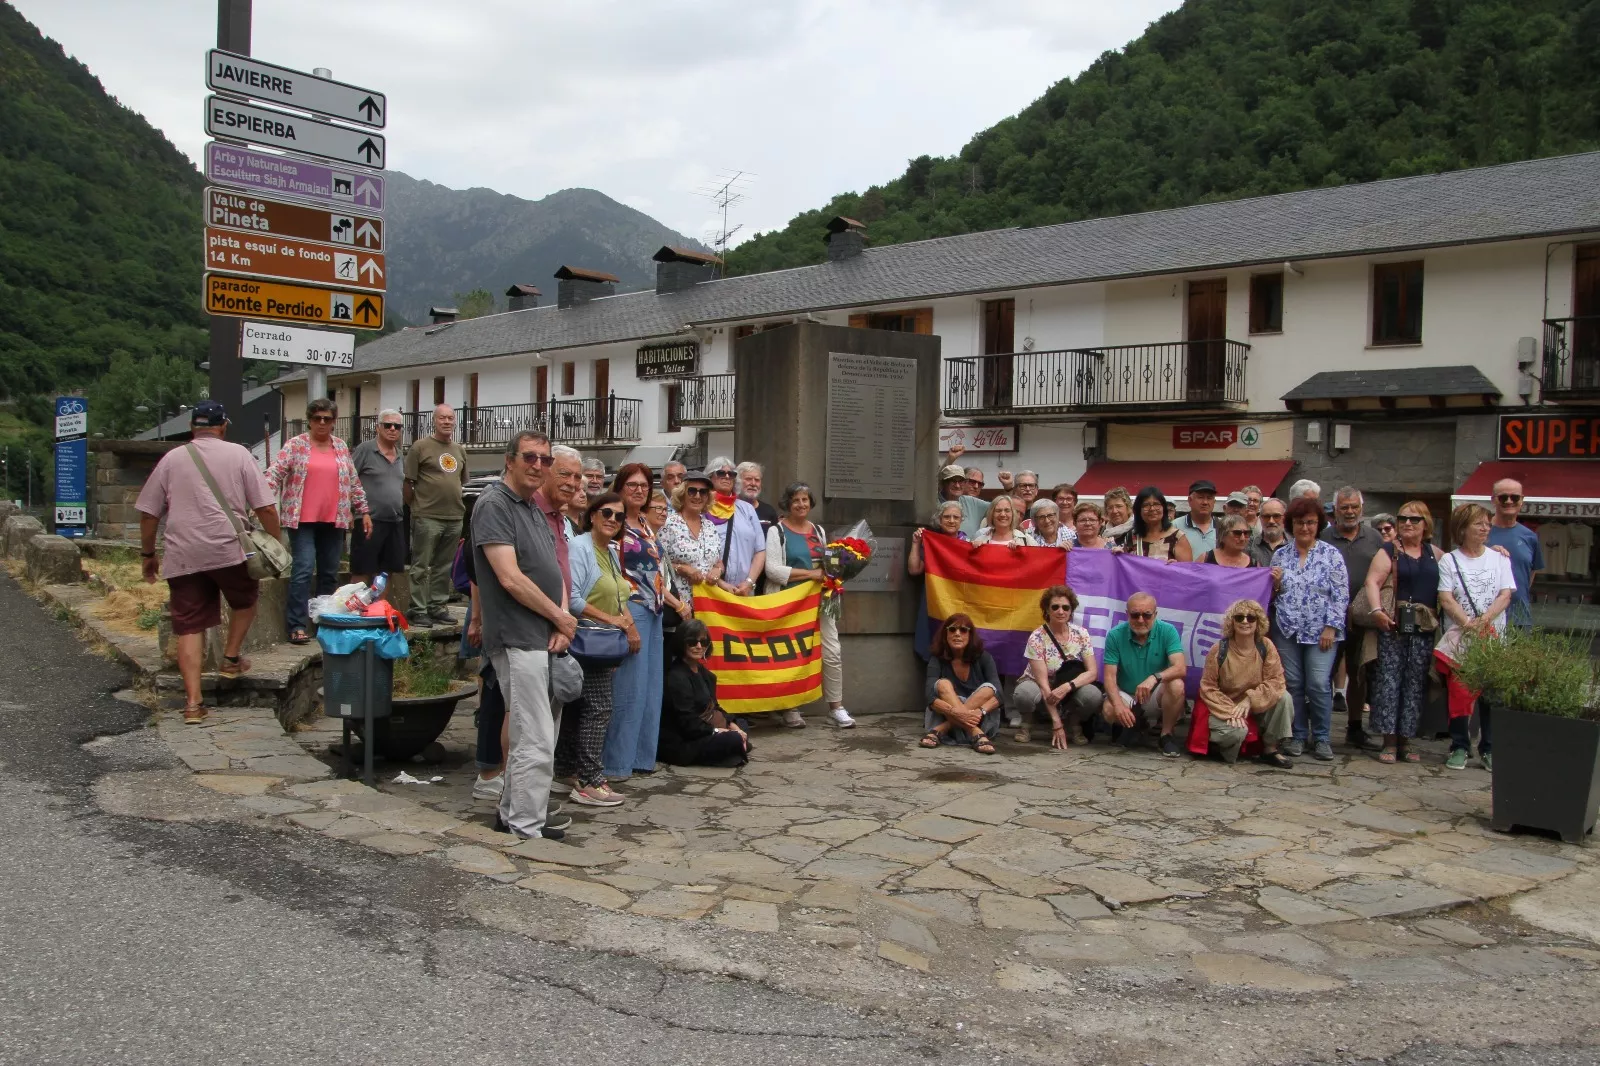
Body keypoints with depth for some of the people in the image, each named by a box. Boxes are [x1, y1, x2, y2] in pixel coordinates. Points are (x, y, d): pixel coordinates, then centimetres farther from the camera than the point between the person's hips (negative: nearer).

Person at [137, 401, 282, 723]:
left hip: (182, 556, 2)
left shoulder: (172, 458, 10)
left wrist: (148, 554, 22)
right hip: (229, 550, -2)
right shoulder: (238, 455, 3)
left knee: (189, 627, 5)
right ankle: (231, 658, 28)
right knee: (246, 601, 27)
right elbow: (265, 507, -2)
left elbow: (148, 513, 11)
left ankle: (193, 703, 3)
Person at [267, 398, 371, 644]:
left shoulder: (341, 447, 12)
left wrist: (364, 511, 15)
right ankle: (297, 625, -9)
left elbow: (353, 482, 17)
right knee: (304, 570, -12)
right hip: (302, 520, -4)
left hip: (334, 520, 5)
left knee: (330, 573, 9)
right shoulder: (295, 445, 0)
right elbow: (274, 474, -8)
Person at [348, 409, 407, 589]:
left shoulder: (400, 457, 15)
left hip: (395, 523, 7)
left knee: (384, 573, 12)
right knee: (361, 572, -3)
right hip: (370, 521, -6)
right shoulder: (365, 449, -5)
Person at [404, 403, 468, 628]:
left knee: (444, 567, 12)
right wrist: (417, 507, 0)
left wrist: (455, 503, 16)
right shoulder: (421, 447, -4)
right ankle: (418, 610, 5)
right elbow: (408, 482, -4)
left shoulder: (460, 450, 15)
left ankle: (437, 606, 20)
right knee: (421, 567, 0)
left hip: (454, 517, 6)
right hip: (427, 517, -6)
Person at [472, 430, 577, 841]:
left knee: (537, 734, 16)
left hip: (547, 638, 9)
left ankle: (513, 813, 27)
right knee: (536, 741, -7)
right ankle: (526, 829, 2)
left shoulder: (535, 510, 18)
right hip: (519, 639, -9)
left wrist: (563, 624, -2)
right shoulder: (494, 504, -10)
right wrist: (561, 617, -10)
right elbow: (510, 577, -18)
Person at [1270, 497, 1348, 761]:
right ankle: (1298, 736, 15)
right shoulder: (1280, 555, 10)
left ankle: (1321, 738, 7)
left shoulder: (1331, 555, 1)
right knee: (1292, 684, 4)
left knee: (1319, 685, -6)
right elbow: (1273, 595, 16)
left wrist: (1331, 628, -9)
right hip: (1287, 631, 3)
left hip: (1320, 632, -3)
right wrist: (1275, 584, -6)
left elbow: (1341, 595, -3)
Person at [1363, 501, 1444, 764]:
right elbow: (1372, 581, -9)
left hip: (1425, 629, 4)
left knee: (1416, 683, 5)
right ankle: (1389, 742, -1)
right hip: (1394, 624, -3)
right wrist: (1377, 610, -24)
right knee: (1388, 679, -6)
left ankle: (1404, 741, 13)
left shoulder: (1435, 554, 16)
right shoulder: (1389, 552, 3)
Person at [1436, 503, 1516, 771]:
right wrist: (1467, 623, -19)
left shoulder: (1499, 558, 10)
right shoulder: (1449, 561, 4)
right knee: (1459, 692, -4)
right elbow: (1446, 599, -4)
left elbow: (1506, 595, 1)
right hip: (1459, 637, -1)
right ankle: (1459, 747, 5)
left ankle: (1488, 749, 8)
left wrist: (1485, 619, -16)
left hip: (1494, 637, 1)